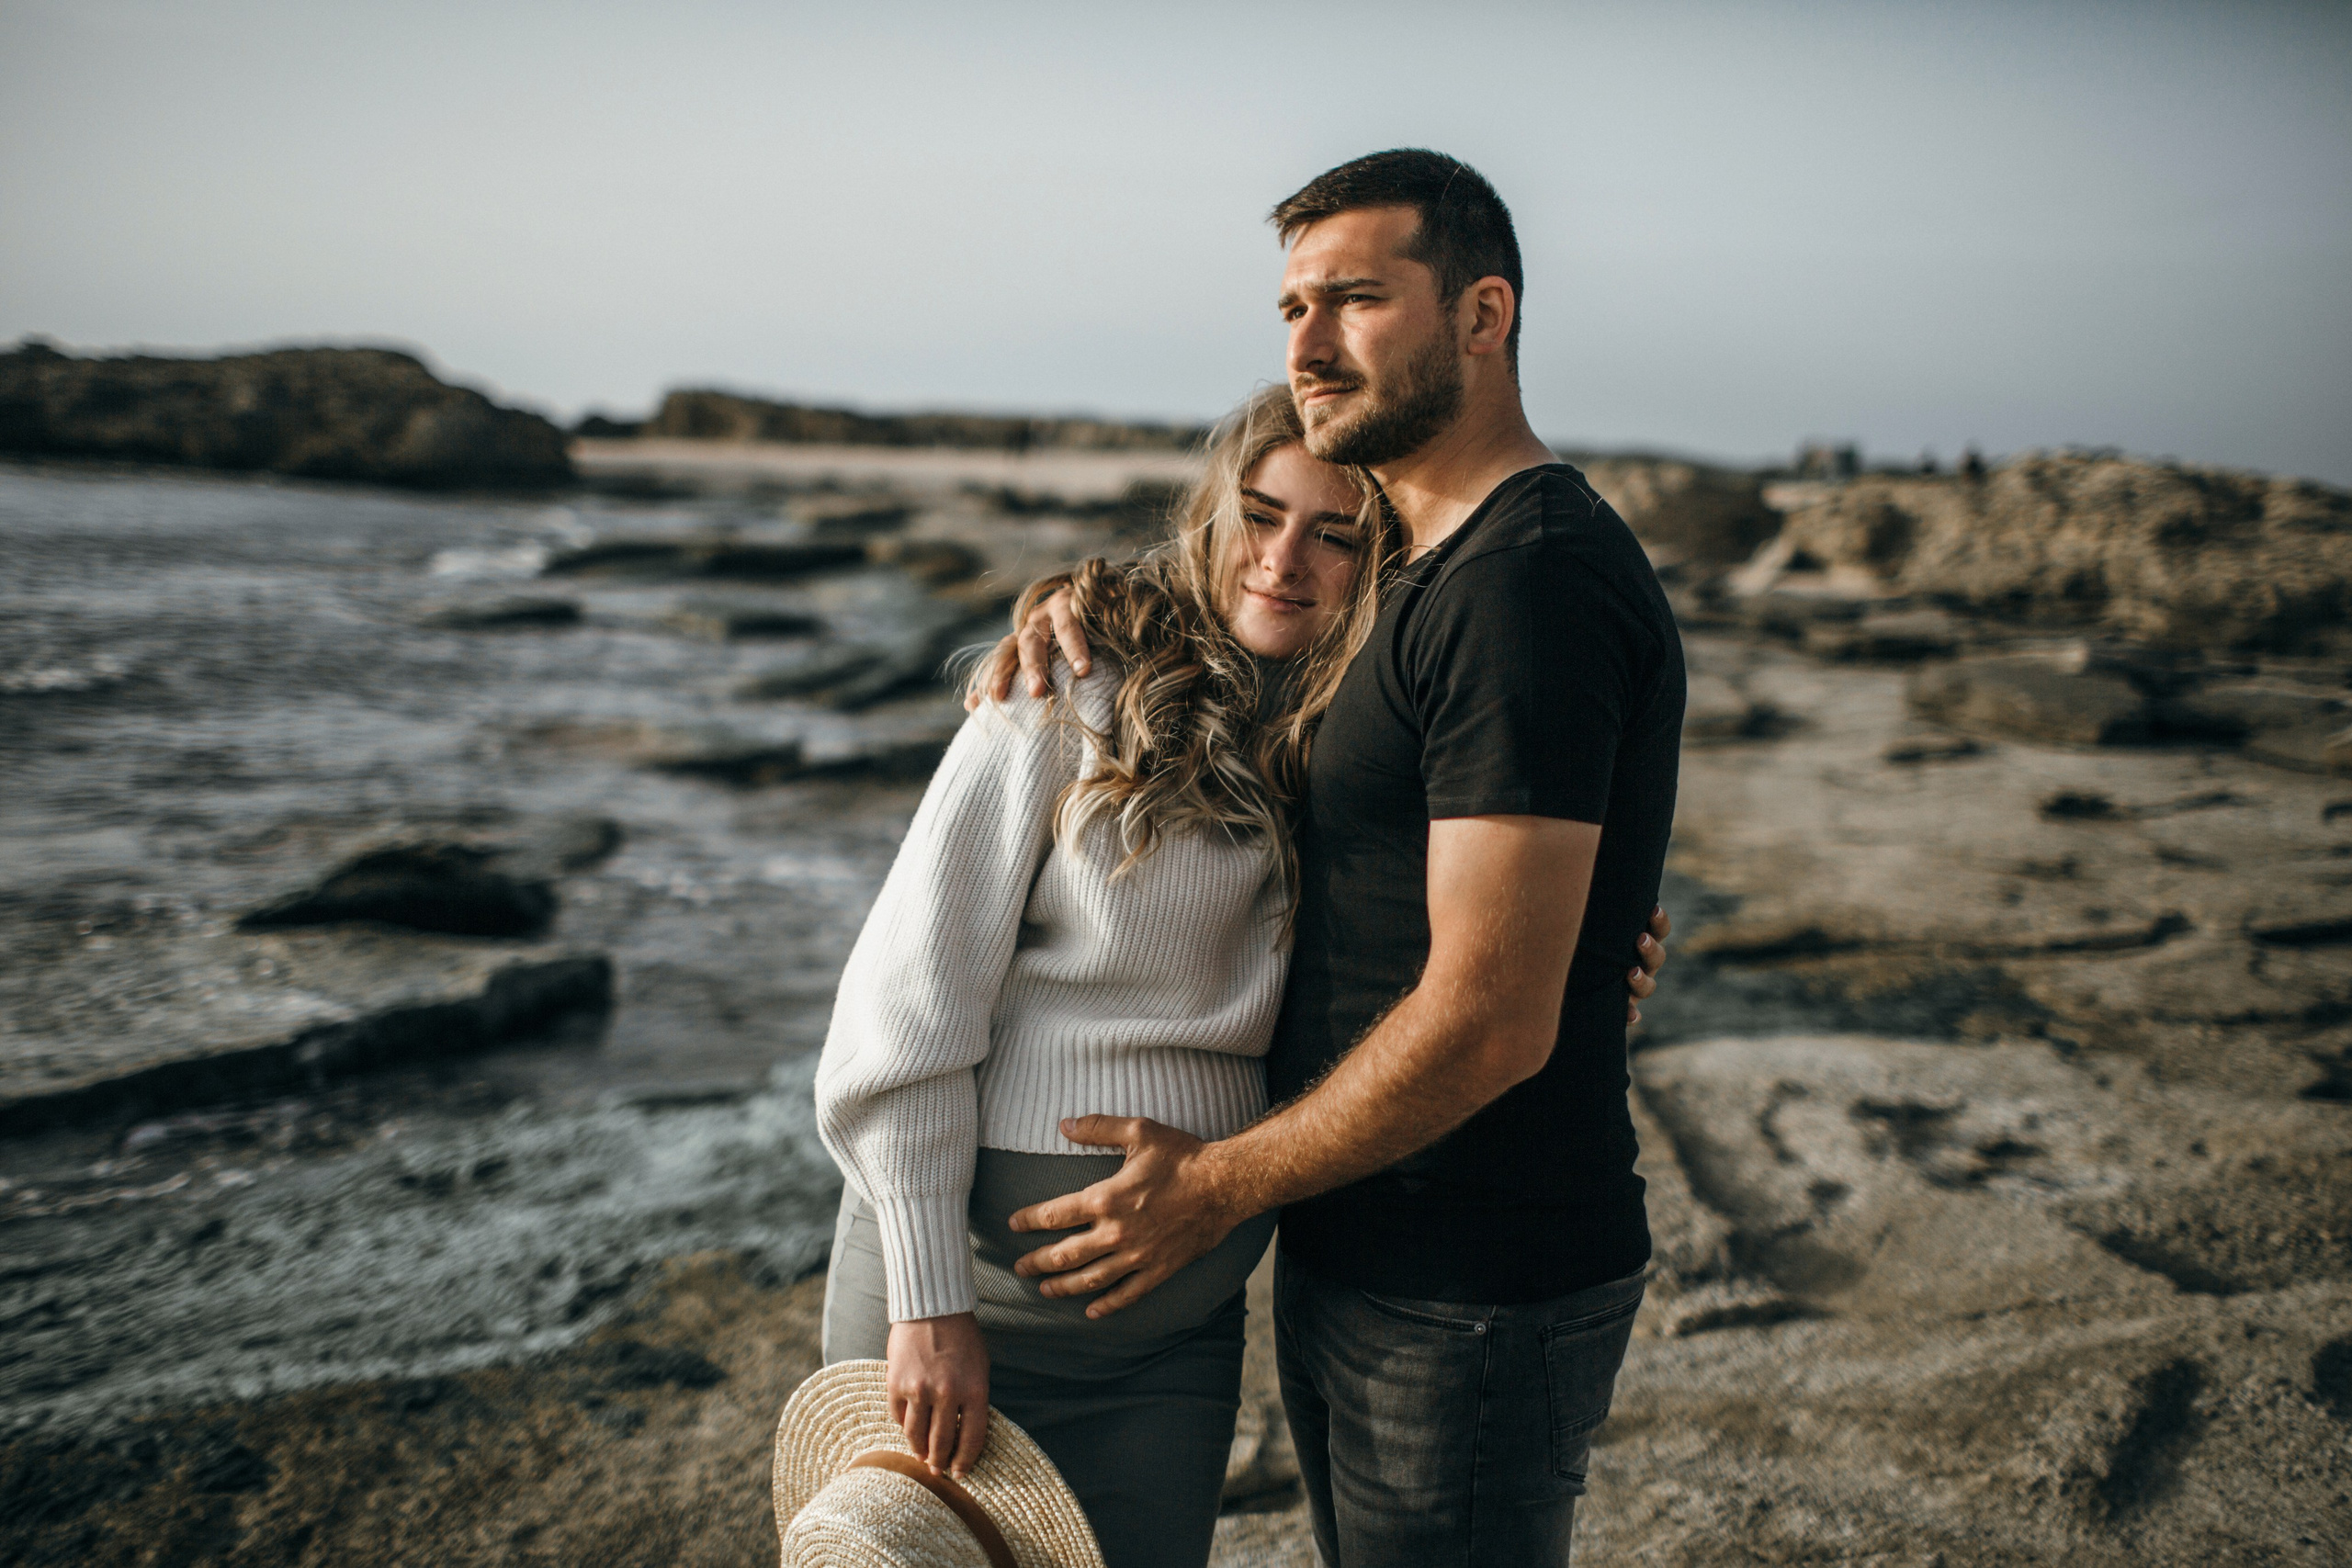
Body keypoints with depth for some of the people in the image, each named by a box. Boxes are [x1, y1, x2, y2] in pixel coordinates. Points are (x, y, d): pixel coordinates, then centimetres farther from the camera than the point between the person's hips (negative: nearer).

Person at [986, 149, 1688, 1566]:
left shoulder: (1531, 583, -22)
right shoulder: (1444, 572, 10)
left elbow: (1489, 1021, -26)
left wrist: (1218, 1187, -14)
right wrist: (1103, 611, 2)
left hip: (1473, 1304, -9)